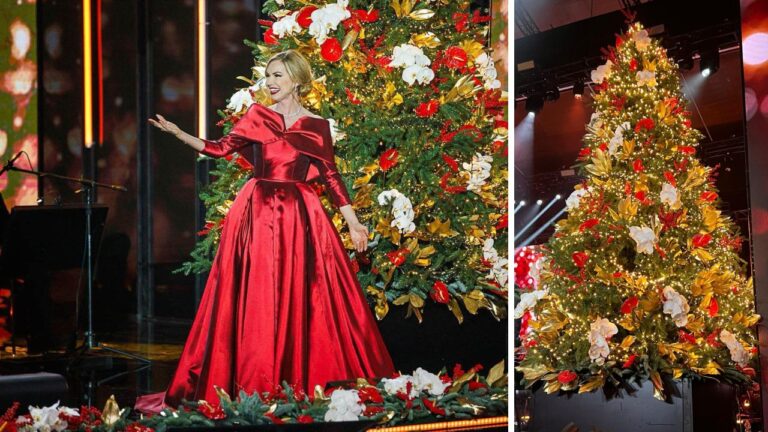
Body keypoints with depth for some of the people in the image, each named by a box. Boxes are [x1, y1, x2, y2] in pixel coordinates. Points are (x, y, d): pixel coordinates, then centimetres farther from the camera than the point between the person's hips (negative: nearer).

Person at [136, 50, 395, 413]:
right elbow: (221, 148, 6)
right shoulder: (256, 116, 7)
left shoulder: (317, 126, 4)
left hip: (300, 217, -1)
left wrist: (353, 222, 2)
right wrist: (176, 132, -1)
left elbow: (330, 176, 6)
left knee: (300, 300, -2)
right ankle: (254, 385, 7)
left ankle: (306, 382, 7)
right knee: (256, 302, 1)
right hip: (258, 214, 1)